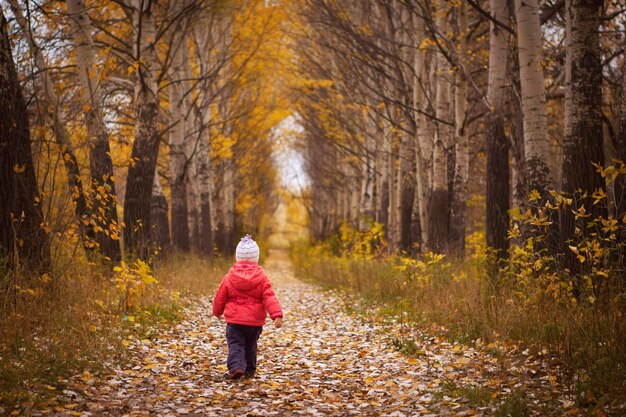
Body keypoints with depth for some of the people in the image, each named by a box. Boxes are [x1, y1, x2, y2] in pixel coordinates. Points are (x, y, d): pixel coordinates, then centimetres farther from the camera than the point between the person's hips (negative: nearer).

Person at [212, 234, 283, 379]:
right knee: (250, 346, 18)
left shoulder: (229, 277, -2)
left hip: (234, 320, -1)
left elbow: (220, 297, 7)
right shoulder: (262, 278, -5)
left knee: (235, 345, 1)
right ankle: (249, 370, 24)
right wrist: (277, 315, -17)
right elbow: (270, 298, -14)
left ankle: (236, 366, -21)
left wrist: (217, 312, 25)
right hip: (255, 321, 1)